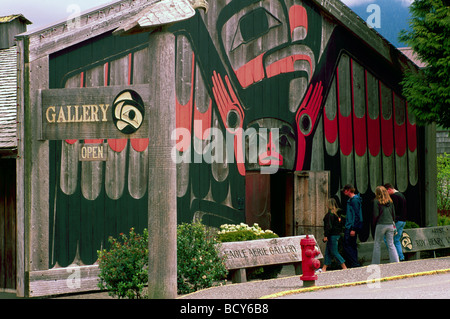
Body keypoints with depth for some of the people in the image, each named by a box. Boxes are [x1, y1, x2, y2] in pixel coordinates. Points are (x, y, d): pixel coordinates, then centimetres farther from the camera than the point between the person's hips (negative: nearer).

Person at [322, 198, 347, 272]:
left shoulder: (330, 214, -17)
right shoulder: (337, 213, 10)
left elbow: (329, 226, -21)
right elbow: (340, 224, 16)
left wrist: (325, 235, -18)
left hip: (332, 235, -10)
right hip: (337, 234, 10)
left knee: (334, 252, -4)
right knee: (328, 251, 13)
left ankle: (344, 267, -5)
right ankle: (324, 268, 17)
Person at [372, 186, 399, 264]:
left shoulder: (376, 201, -6)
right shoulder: (390, 201, 8)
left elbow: (376, 214, -8)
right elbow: (393, 213, 11)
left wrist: (374, 224, 5)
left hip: (381, 224, -4)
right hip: (390, 224, 4)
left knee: (377, 244, 5)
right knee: (391, 244, 6)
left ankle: (375, 264, 7)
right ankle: (396, 262, -1)